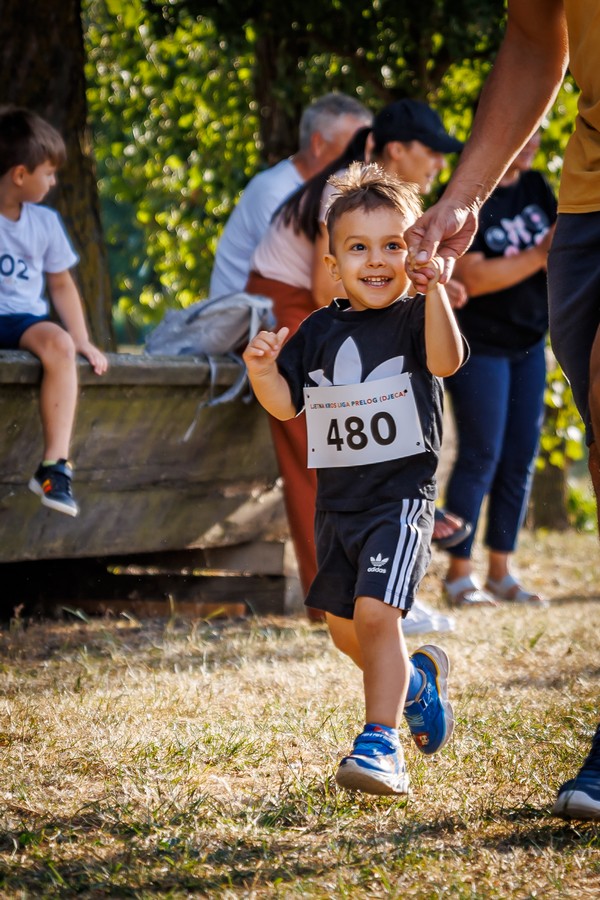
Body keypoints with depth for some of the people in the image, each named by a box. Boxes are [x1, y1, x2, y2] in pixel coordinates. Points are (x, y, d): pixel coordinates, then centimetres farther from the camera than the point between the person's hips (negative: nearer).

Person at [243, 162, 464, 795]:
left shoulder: (414, 319, -8)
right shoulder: (320, 331, 7)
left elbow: (446, 361, -29)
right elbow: (285, 405, 10)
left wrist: (434, 288, -40)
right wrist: (262, 370, -10)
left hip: (400, 496, -6)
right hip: (337, 501, 6)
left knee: (375, 613, -20)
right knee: (343, 629, 15)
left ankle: (380, 743, -13)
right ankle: (417, 676, 43)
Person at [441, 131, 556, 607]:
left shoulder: (534, 186, 6)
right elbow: (471, 278, -22)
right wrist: (539, 256, -25)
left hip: (529, 341, 7)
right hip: (480, 344, -7)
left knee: (521, 460, 7)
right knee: (480, 458, -4)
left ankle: (501, 571, 16)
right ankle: (459, 573, 5)